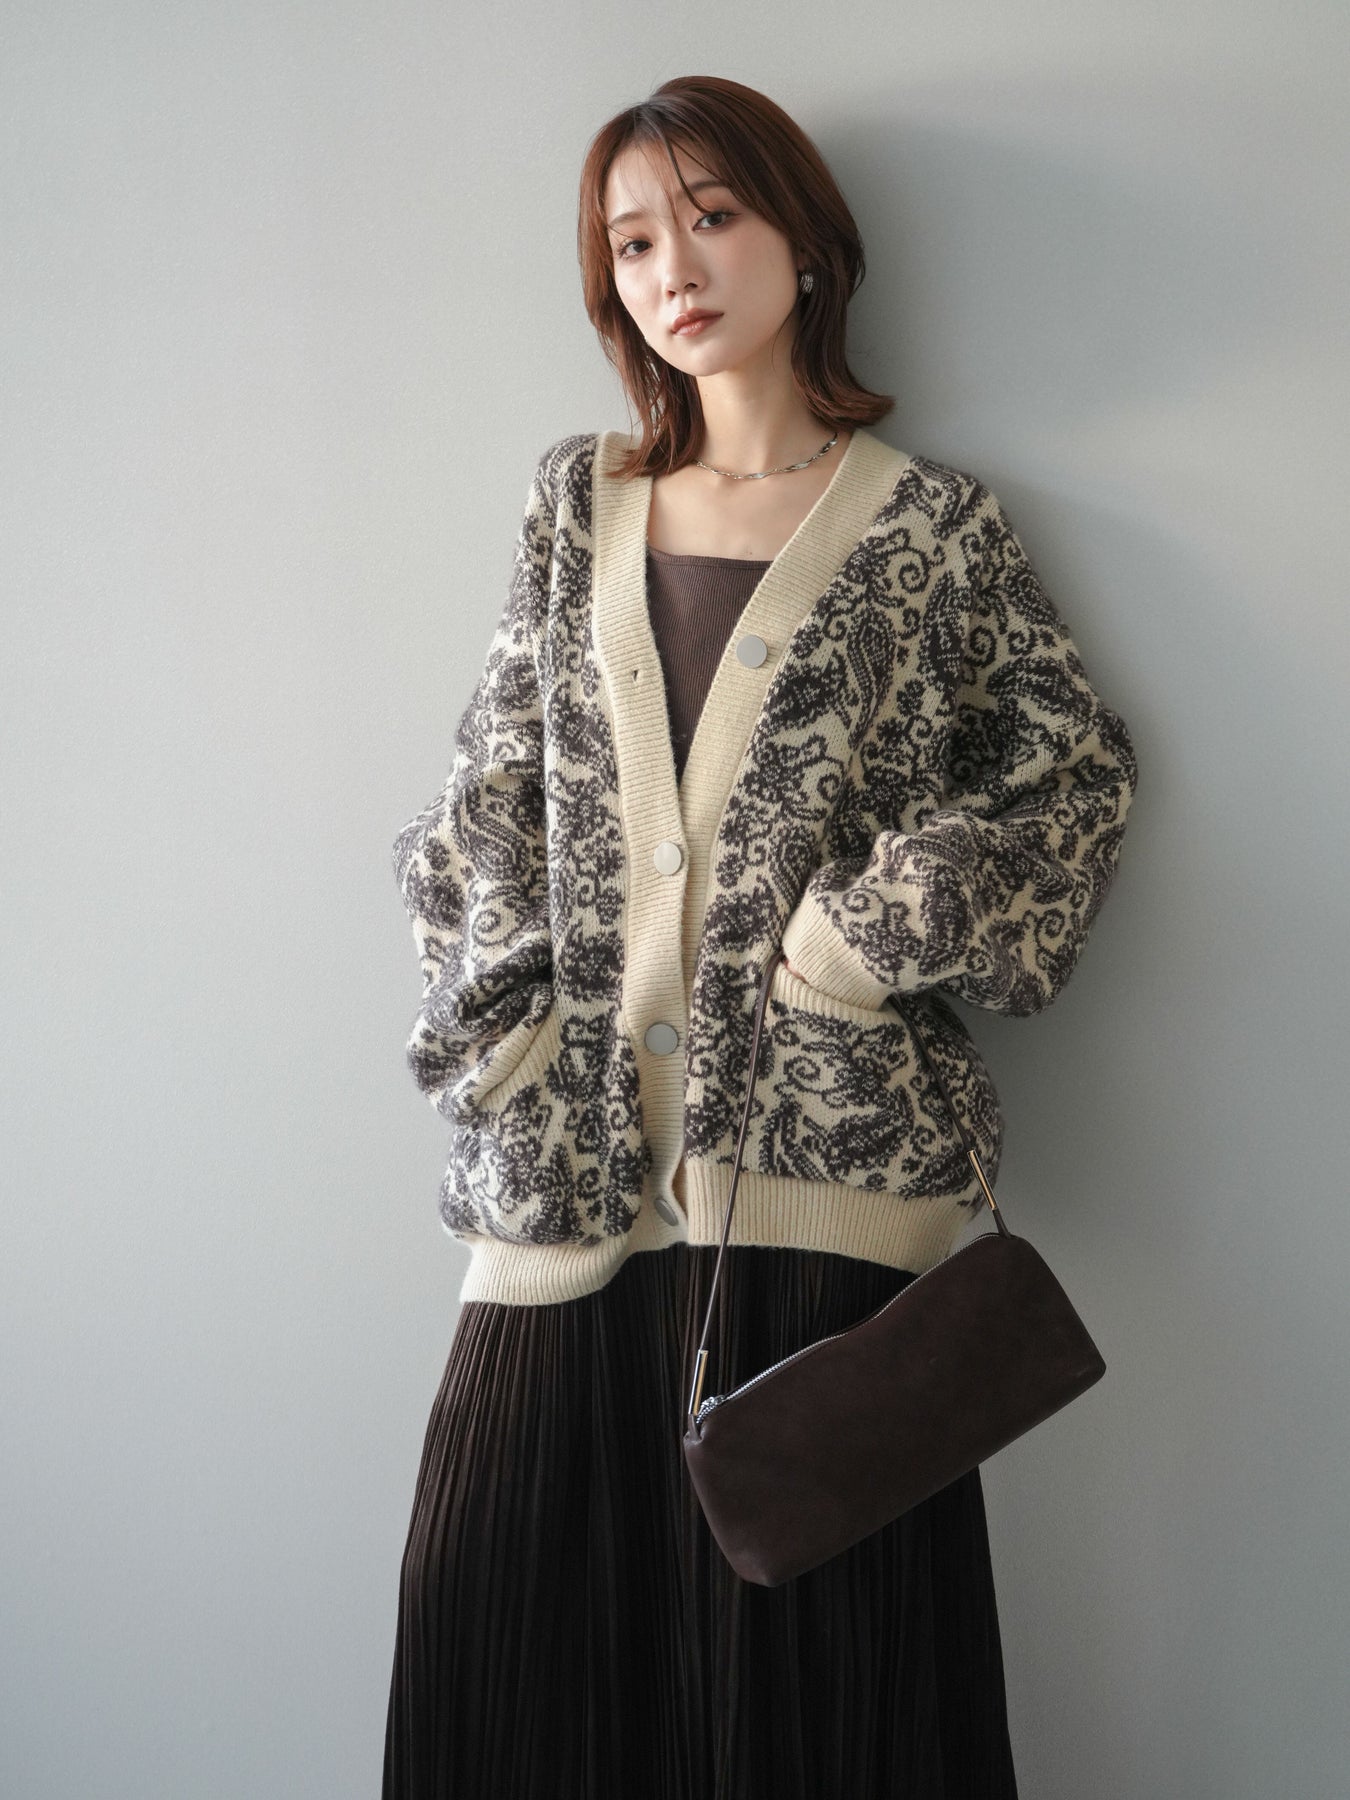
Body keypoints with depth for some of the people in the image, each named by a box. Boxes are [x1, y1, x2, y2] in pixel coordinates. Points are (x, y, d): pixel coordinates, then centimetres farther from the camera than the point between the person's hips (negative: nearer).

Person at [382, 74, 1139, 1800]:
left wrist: (876, 930, -6)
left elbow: (1078, 768, 5)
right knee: (498, 1582, 3)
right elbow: (485, 798, 13)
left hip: (822, 1141, -3)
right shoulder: (578, 503, 13)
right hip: (578, 1153, 4)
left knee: (813, 1609, -2)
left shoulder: (930, 525, 3)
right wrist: (508, 1046, 1)